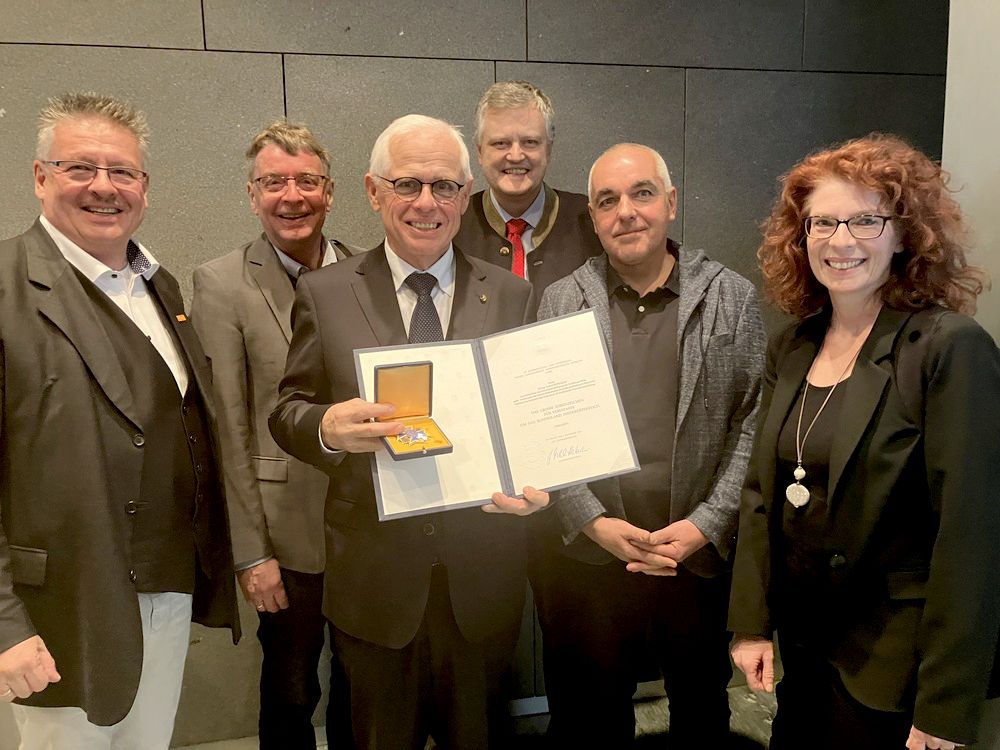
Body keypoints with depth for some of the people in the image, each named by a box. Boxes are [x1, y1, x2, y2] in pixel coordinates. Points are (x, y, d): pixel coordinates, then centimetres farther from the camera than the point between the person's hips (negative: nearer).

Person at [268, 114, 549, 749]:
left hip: (483, 572, 1)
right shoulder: (324, 294, -1)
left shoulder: (513, 297, 2)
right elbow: (287, 411, 1)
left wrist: (535, 482, -15)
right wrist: (328, 427, -22)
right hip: (375, 576, 0)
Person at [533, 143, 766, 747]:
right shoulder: (561, 302, 1)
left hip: (703, 554, 0)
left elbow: (754, 422, -3)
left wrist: (706, 525, -11)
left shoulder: (734, 299, 0)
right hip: (587, 554, 0)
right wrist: (595, 523, -11)